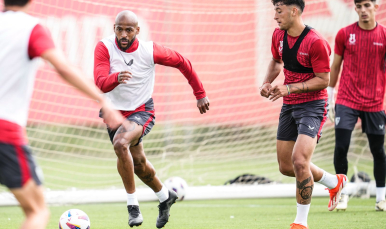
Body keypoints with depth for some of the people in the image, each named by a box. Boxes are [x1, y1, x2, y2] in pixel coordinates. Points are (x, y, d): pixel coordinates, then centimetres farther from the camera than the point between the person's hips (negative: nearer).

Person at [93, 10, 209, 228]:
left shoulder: (150, 51, -18)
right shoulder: (105, 48, -19)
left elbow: (182, 62, -3)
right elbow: (101, 83, -31)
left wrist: (200, 94, 4)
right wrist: (116, 77, -54)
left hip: (142, 111, -3)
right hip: (114, 111, 3)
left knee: (120, 143, -32)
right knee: (138, 163, 17)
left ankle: (133, 205, -20)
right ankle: (165, 196, 47)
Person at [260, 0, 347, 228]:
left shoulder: (316, 42, -20)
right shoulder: (279, 35, 3)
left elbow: (323, 80, -17)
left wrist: (289, 88, -24)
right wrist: (268, 83, 4)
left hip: (312, 106, -8)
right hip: (289, 106, 8)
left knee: (299, 161, -21)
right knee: (286, 166, 11)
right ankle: (335, 182, 36)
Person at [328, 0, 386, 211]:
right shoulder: (344, 34, 2)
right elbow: (335, 67, 10)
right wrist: (329, 99, 10)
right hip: (347, 101, 0)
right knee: (341, 147, -10)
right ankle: (343, 194, 5)